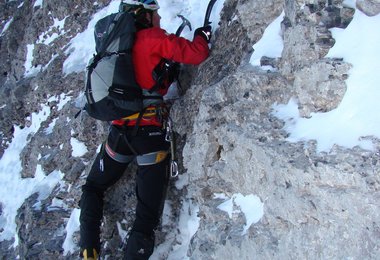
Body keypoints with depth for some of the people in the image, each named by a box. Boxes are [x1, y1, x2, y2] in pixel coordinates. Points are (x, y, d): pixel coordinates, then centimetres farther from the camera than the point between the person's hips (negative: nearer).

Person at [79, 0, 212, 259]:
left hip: (119, 129, 6)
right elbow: (196, 54, -8)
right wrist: (202, 35, 13)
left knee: (93, 187, 27)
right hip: (150, 132, -6)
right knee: (148, 212, -1)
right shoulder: (153, 38, -4)